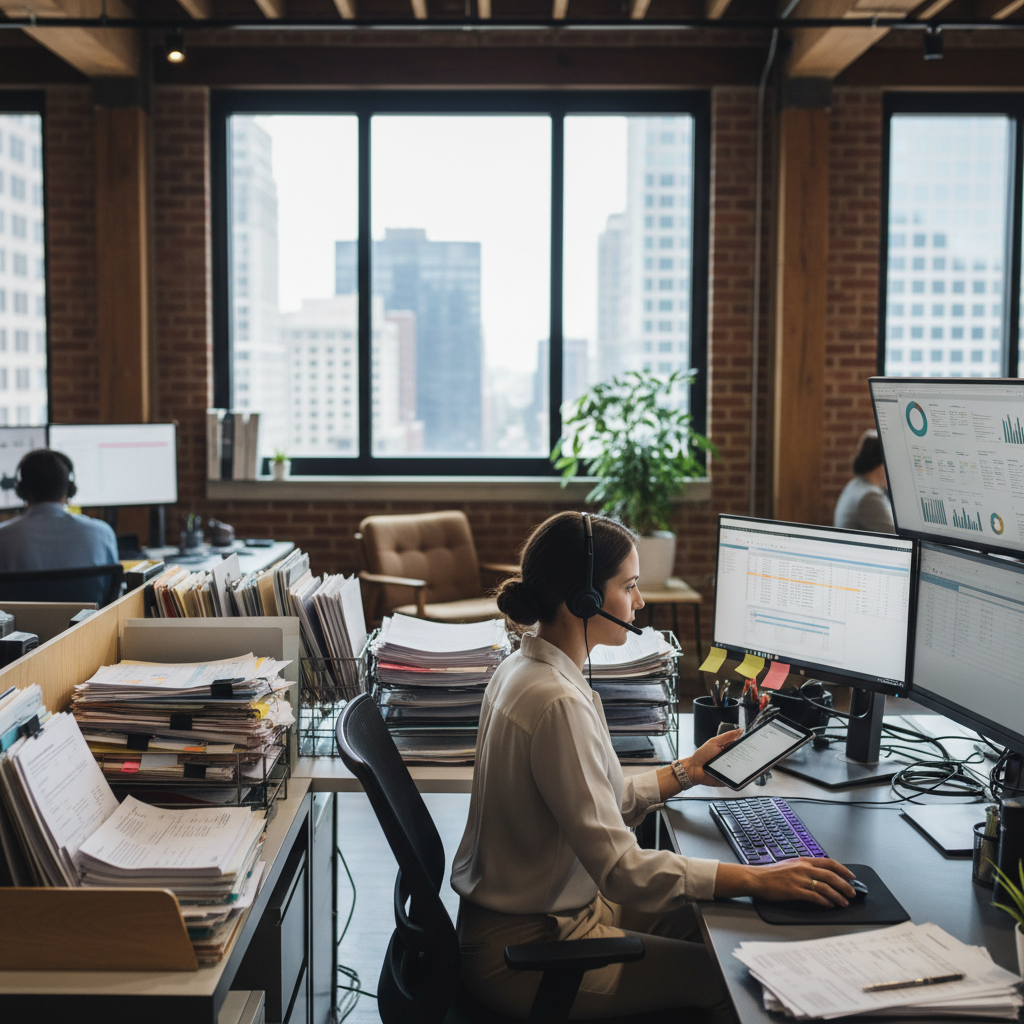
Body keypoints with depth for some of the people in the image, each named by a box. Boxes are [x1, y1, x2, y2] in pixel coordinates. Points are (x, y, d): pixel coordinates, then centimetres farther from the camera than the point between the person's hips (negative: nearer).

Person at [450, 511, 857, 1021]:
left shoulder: (523, 668, 4)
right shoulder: (556, 703, -28)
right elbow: (621, 868, -29)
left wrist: (686, 772, 12)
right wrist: (758, 878, -28)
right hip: (525, 948, -10)